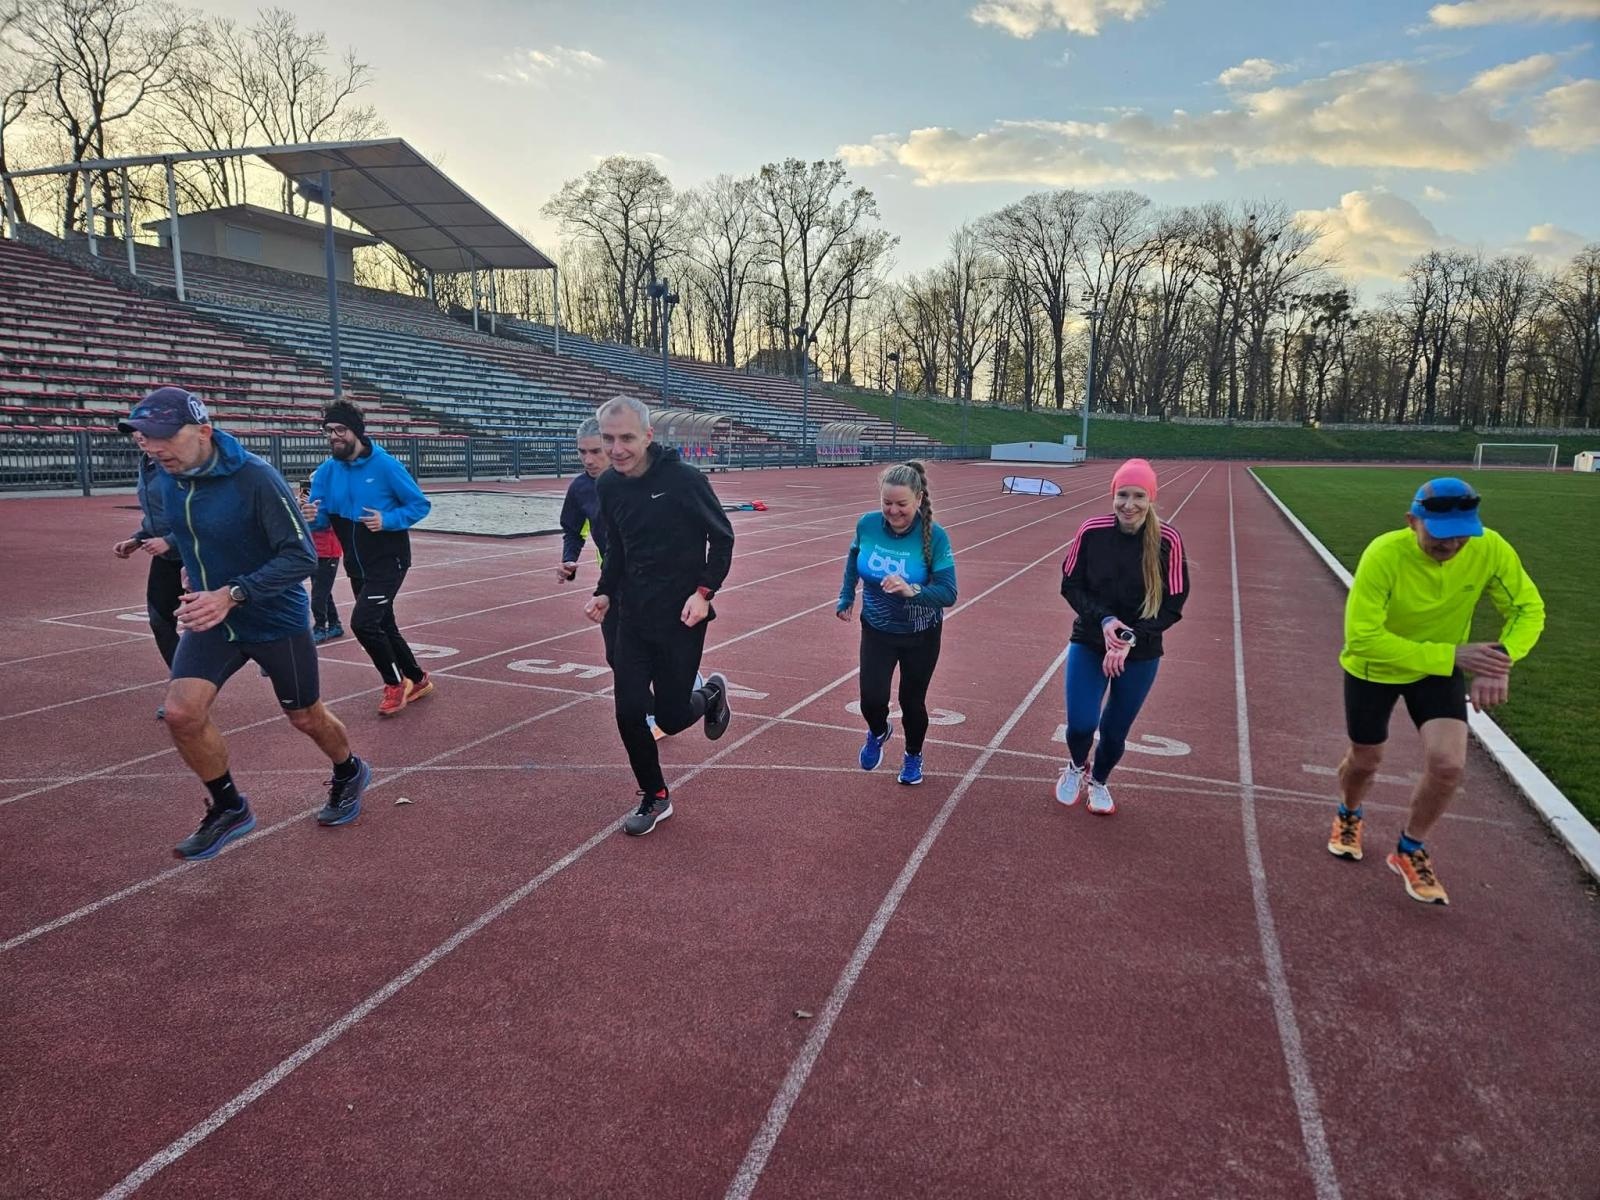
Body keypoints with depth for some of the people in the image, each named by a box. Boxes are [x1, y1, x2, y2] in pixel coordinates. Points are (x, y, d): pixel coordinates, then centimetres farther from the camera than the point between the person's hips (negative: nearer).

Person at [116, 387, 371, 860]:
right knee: (182, 713, -12)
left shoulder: (255, 478, -26)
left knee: (305, 718, 11)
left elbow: (302, 556, -27)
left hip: (277, 620, -5)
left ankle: (349, 774, 43)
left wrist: (232, 594, -34)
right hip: (210, 620, 5)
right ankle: (228, 809, 12)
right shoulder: (166, 480, -5)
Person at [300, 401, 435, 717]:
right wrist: (311, 517, -25)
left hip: (389, 562, -6)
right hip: (357, 567, 6)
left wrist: (387, 521, -23)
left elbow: (420, 505, -9)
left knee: (363, 622, -17)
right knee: (383, 626, 16)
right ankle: (417, 680, 36)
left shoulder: (385, 465, -15)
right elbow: (321, 519, -2)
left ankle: (395, 684, 5)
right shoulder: (327, 471, -1)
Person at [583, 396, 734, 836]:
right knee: (629, 712, 2)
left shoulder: (682, 478, -17)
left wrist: (704, 591, -17)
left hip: (681, 617, -5)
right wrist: (604, 592, 0)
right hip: (633, 617, 5)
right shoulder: (608, 486, 0)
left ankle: (711, 694, 37)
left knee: (671, 718, 1)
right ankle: (655, 798, 24)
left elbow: (722, 537, -7)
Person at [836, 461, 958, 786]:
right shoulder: (867, 524, -15)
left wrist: (911, 591, -43)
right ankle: (878, 733, 32)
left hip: (920, 636, -2)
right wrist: (846, 597, 8)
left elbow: (948, 593, -27)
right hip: (876, 631, 2)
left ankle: (913, 756, 42)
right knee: (872, 700, -6)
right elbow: (854, 559, 8)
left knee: (911, 701, 10)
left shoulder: (934, 536, -24)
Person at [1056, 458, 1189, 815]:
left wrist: (1131, 639, -21)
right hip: (1089, 643, 0)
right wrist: (1104, 619, -20)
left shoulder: (1168, 540, -15)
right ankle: (1076, 766, 25)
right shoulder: (1091, 531, -12)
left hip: (1141, 654, 0)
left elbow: (1172, 606, -10)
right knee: (1081, 724, -12)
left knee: (1115, 732, 12)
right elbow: (1070, 585, -4)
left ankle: (1098, 781, 45)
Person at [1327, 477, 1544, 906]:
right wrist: (1452, 655, -42)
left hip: (1441, 670, 2)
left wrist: (1501, 661, -32)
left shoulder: (1491, 549, -25)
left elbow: (1529, 608, -12)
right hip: (1373, 669, -2)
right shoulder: (1383, 555, -35)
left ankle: (1409, 851, 15)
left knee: (1448, 765, -14)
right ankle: (1348, 816, 53)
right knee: (1364, 761, 15)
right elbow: (1362, 638, -37)